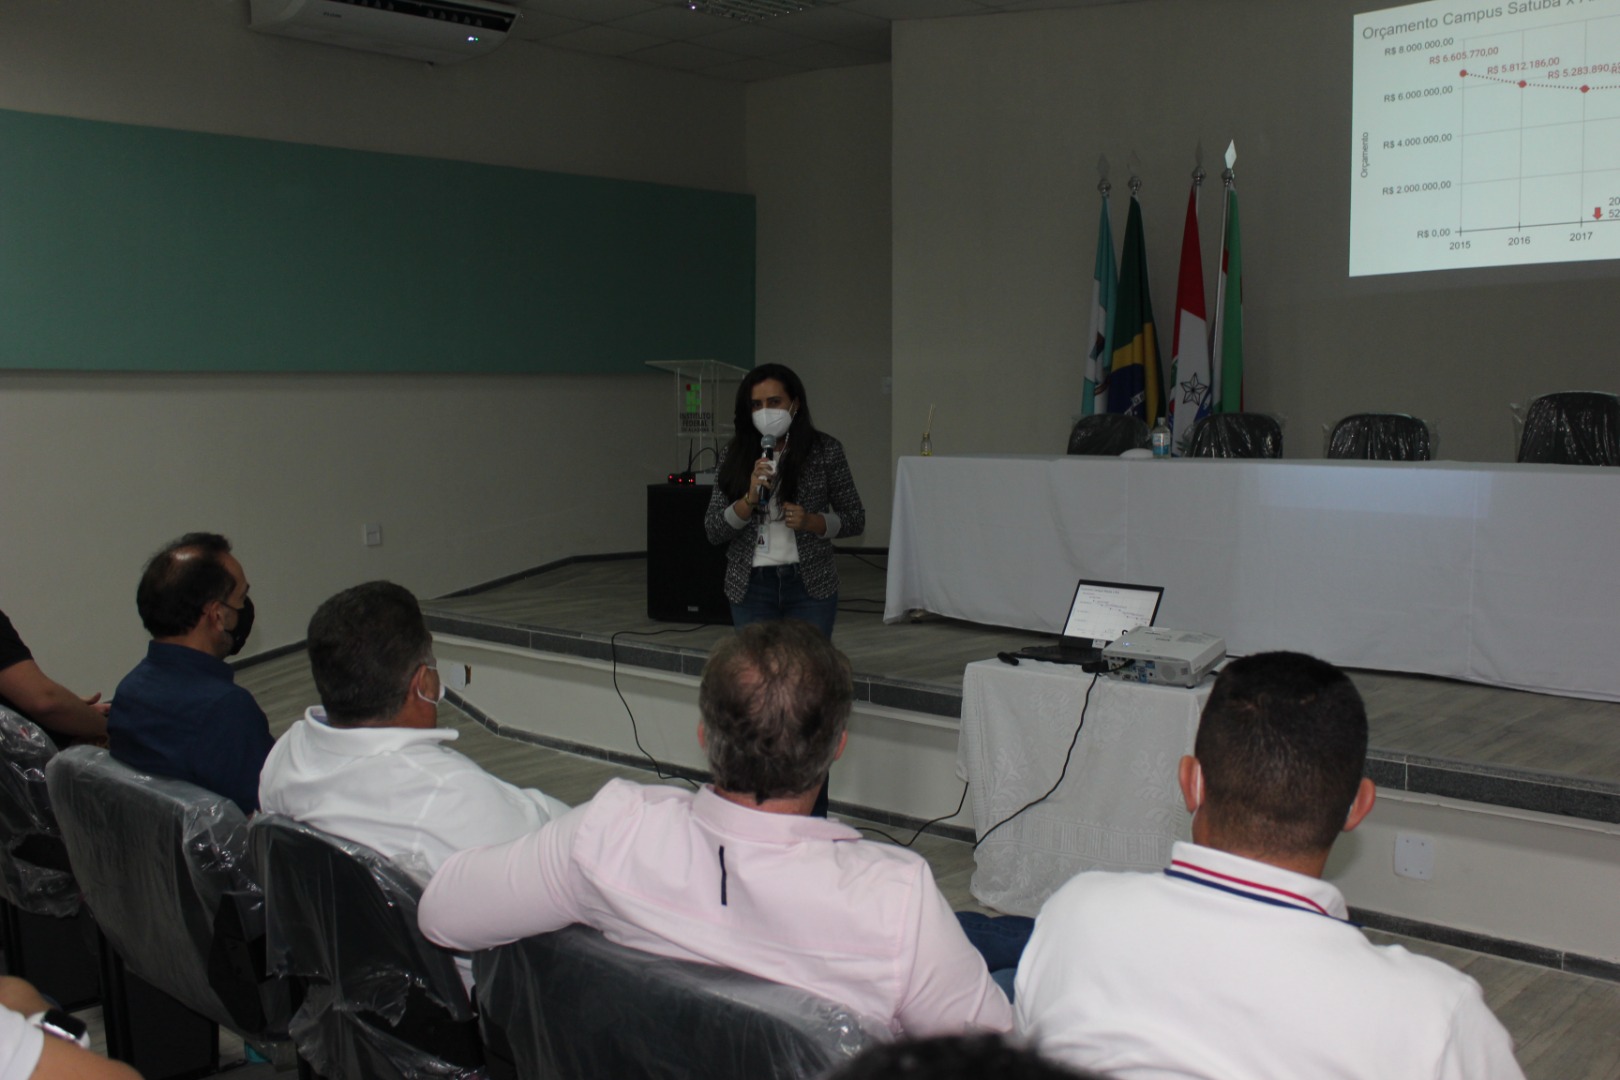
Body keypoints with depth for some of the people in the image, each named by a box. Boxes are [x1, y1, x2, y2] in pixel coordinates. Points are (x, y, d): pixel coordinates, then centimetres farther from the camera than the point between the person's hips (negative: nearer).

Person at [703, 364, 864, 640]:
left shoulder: (825, 450, -2)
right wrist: (749, 499, -18)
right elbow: (713, 530, -2)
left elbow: (855, 519, 3)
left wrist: (811, 522, -15)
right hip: (751, 586, 1)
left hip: (810, 584, -1)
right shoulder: (735, 456, 2)